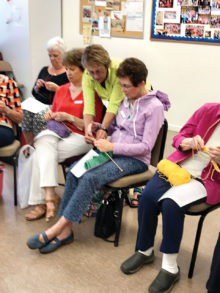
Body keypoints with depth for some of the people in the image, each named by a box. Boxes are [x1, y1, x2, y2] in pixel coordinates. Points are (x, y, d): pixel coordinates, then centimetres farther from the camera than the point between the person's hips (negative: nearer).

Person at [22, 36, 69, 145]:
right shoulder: (44, 70, 20)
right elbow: (34, 93, 24)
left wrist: (56, 88, -14)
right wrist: (37, 87, 3)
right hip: (38, 103, 5)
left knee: (40, 115, -33)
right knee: (25, 111, -24)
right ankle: (30, 147, -13)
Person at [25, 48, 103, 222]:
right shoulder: (61, 90, 19)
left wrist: (68, 117, -15)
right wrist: (50, 116, 2)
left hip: (80, 137, -5)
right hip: (57, 133, 5)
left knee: (42, 154, -26)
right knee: (44, 143, -30)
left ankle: (41, 202, -21)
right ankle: (50, 195, -35)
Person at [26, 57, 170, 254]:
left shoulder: (154, 106, -9)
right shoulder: (126, 100, 12)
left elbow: (146, 146, -14)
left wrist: (112, 146, -21)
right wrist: (98, 127, 2)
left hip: (135, 159, -6)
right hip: (112, 152, 7)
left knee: (90, 178, -29)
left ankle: (57, 229, -20)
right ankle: (66, 231, -17)